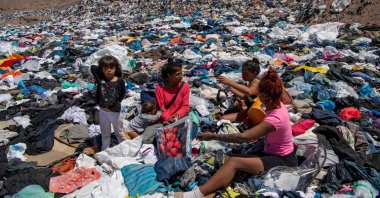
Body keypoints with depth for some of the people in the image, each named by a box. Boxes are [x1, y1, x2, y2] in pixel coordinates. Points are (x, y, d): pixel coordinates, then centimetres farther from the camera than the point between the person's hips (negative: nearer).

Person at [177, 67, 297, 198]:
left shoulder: (275, 118, -28)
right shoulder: (278, 105, -2)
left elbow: (243, 137, -31)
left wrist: (213, 136, -25)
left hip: (283, 161, -9)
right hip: (274, 154, 9)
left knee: (233, 162, -27)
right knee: (231, 160, -13)